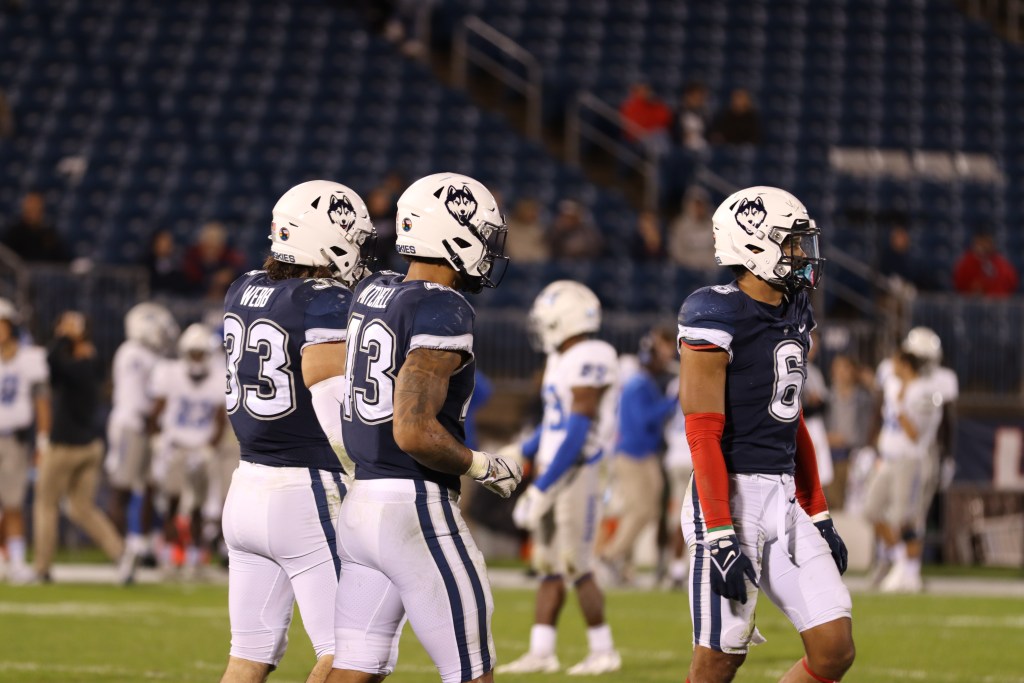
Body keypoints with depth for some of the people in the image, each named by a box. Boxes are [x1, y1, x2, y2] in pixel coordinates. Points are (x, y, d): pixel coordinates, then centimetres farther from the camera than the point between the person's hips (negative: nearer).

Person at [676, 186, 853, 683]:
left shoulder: (795, 315, 14)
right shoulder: (716, 319, -12)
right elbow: (703, 434, -16)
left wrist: (818, 516, 19)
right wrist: (721, 538, -22)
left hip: (785, 497, 8)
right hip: (733, 496, -8)